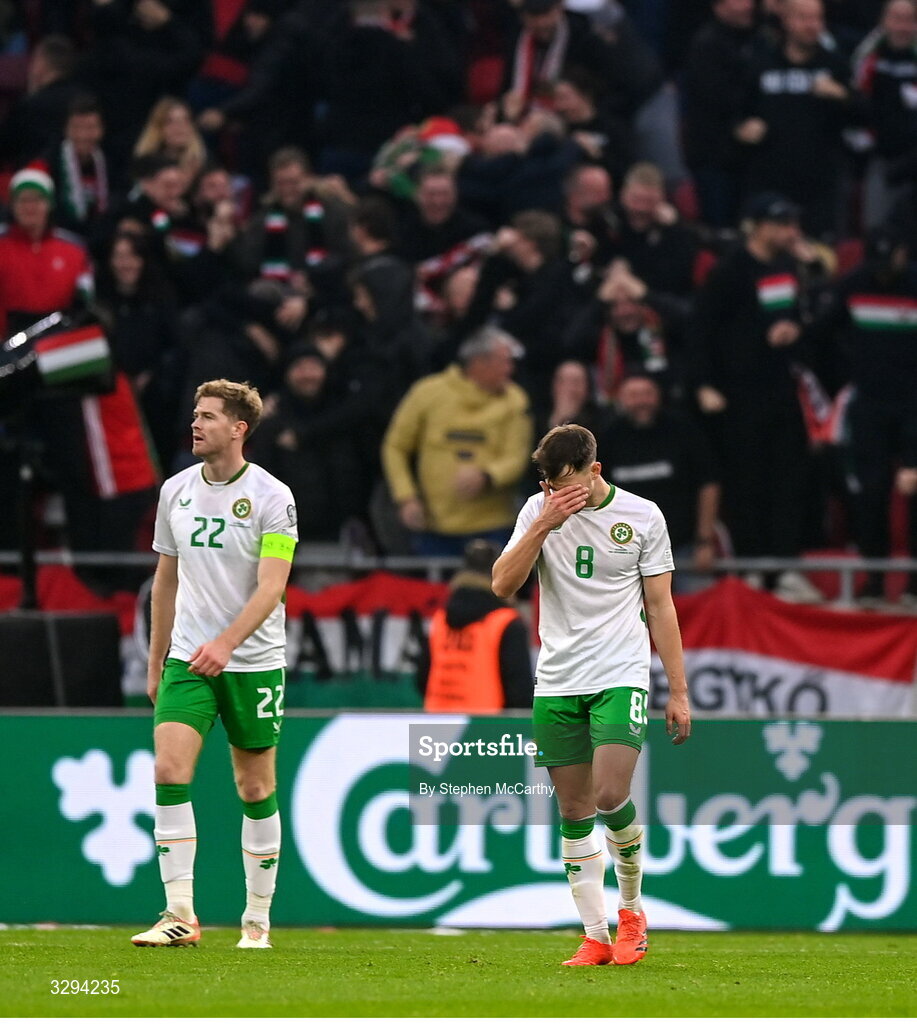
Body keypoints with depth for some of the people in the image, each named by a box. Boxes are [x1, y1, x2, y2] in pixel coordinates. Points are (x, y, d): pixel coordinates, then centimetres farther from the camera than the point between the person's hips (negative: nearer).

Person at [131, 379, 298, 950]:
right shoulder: (176, 491, 7)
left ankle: (258, 919, 15)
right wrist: (156, 662, 18)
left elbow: (271, 586, -16)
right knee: (170, 770, -14)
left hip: (253, 662, -3)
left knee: (256, 789, 4)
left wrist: (226, 643, -29)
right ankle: (180, 916, -15)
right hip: (187, 658, 3)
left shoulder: (272, 497, -8)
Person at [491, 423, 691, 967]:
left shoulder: (641, 515, 0)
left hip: (621, 677, -3)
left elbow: (660, 606, 5)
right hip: (557, 684, 3)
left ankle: (632, 908, 6)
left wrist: (679, 692, 3)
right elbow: (503, 584, -6)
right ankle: (596, 936, 7)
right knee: (574, 812, 2)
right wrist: (544, 525, -17)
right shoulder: (539, 512, 4)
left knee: (610, 796, -17)